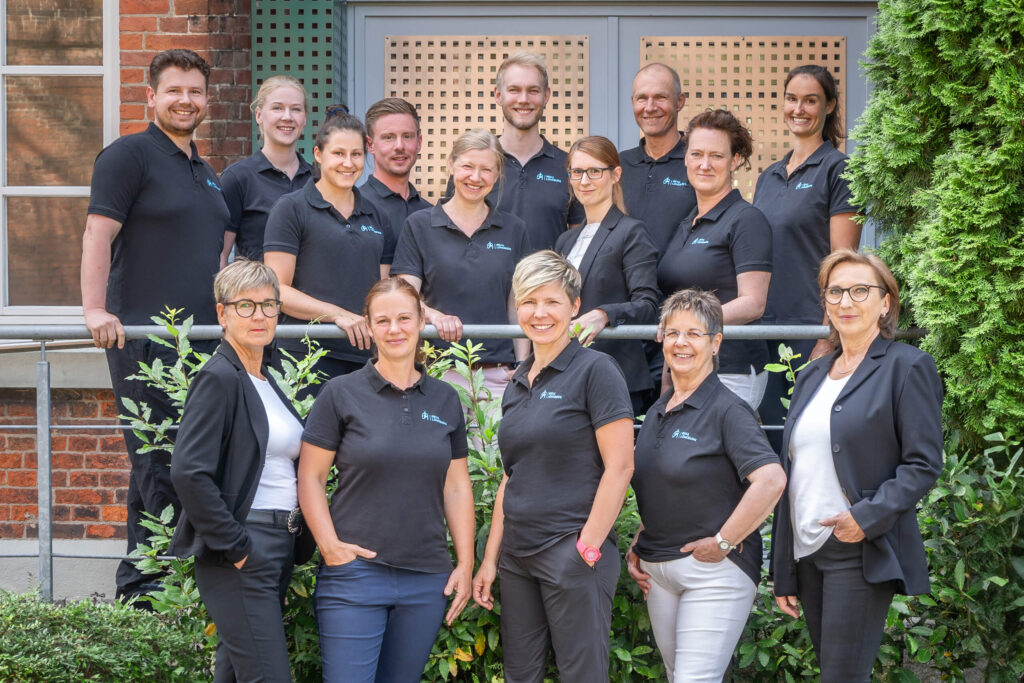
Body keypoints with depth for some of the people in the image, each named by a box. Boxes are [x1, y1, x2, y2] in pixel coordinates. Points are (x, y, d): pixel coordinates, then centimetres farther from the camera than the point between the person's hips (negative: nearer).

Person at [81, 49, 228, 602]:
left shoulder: (206, 174, 22)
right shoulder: (129, 155, -2)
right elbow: (98, 234, -11)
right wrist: (95, 309, -21)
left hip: (203, 339, 8)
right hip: (144, 339, -8)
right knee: (159, 467, -10)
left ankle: (138, 585, 12)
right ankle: (143, 591, -6)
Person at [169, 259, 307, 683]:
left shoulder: (267, 383, 16)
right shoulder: (219, 378, -11)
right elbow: (189, 472, -19)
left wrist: (298, 546, 14)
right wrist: (235, 546, -18)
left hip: (276, 551, 9)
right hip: (241, 557, -9)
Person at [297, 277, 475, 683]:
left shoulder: (445, 400, 10)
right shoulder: (342, 395, -1)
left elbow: (456, 487, 13)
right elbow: (310, 477, -1)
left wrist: (466, 563, 8)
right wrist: (330, 547, -11)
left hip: (427, 578, 4)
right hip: (356, 570, -3)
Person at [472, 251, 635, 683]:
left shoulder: (594, 371, -7)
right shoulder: (519, 383, 14)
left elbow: (619, 467, -12)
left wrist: (588, 548, -16)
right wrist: (490, 559, 13)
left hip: (572, 553, -7)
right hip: (517, 557, 7)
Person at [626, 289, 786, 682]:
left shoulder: (726, 410, -11)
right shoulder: (657, 413, 13)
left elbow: (771, 480, -24)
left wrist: (723, 543, -19)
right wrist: (637, 549, 11)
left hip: (713, 570, -8)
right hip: (657, 571, 8)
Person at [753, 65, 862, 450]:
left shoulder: (837, 169, -3)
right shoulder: (769, 177, 17)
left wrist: (827, 339, -14)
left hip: (811, 330, -6)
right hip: (764, 329, 6)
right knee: (772, 438, 5)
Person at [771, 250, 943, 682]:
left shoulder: (907, 367, -2)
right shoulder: (813, 375, 18)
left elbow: (924, 464, -8)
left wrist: (868, 516, -22)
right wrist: (783, 574, 15)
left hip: (860, 553, -7)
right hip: (807, 552, 7)